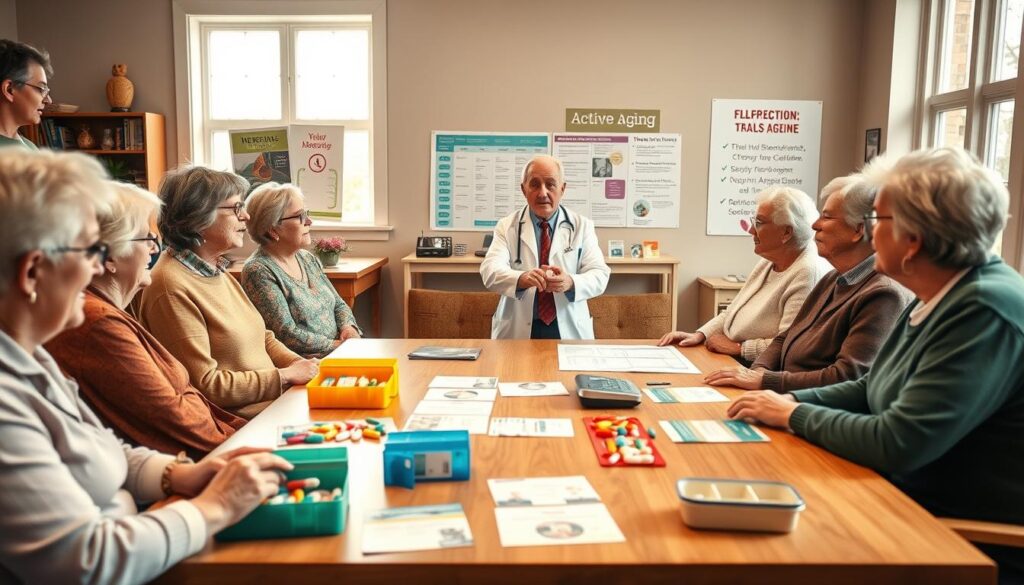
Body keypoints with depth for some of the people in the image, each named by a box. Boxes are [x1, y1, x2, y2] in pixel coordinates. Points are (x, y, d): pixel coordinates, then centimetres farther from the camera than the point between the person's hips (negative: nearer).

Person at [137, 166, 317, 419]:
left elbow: (262, 336, 18)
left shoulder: (216, 270, 12)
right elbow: (205, 385, -19)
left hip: (273, 398, 9)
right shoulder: (172, 287, -18)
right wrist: (285, 375, -15)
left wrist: (301, 365, 0)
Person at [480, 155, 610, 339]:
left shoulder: (582, 226, 8)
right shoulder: (507, 226, 6)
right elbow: (490, 270, -8)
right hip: (517, 330, 0)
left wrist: (570, 283, -24)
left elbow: (599, 275, -1)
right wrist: (521, 279, -30)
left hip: (569, 330, 1)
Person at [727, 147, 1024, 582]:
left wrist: (795, 415, -13)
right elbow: (872, 389, 15)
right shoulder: (937, 300, 5)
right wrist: (791, 399, -1)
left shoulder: (986, 310, -25)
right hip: (918, 500, 8)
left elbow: (897, 444, -28)